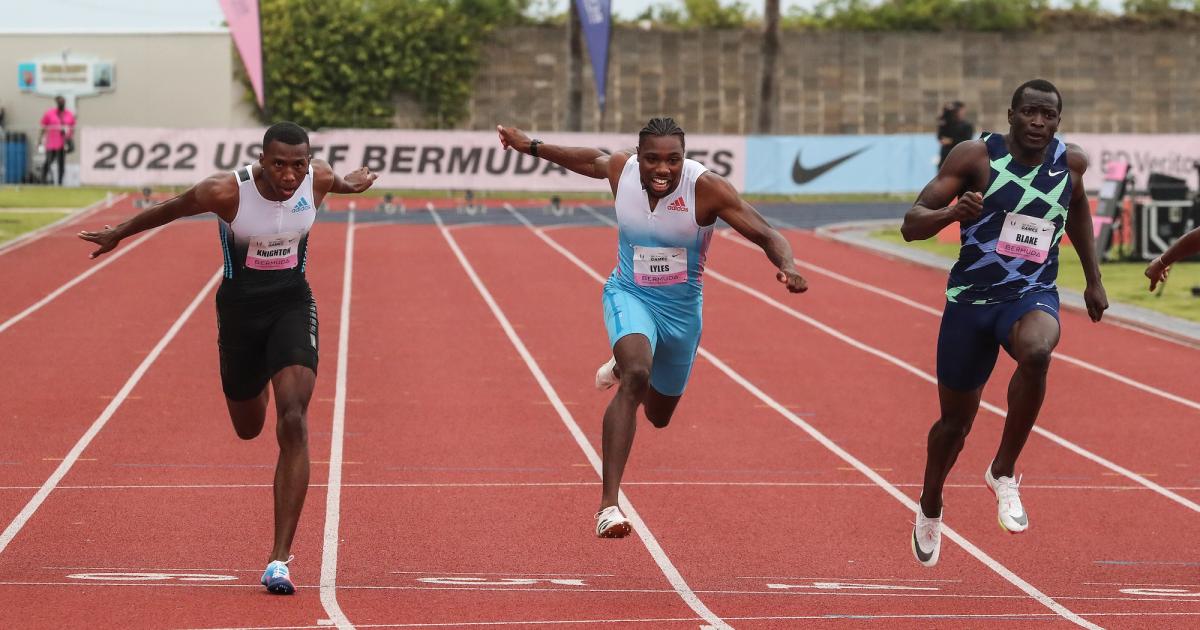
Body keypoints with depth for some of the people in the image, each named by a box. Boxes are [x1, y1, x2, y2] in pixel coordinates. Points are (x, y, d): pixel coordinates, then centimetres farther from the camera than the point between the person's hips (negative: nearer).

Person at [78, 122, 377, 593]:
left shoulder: (318, 180, -16)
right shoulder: (227, 192, -24)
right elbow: (171, 209, -5)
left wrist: (351, 184, 34)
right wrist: (118, 235, 9)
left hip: (293, 305, 0)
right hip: (239, 307, 0)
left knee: (293, 423, -19)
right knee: (248, 429, 17)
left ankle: (280, 559, -21)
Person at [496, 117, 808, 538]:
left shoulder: (706, 188, -25)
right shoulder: (621, 169, -16)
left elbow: (768, 237, -25)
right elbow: (591, 160, 9)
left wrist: (787, 267, -46)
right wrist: (531, 147, 18)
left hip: (682, 310, 1)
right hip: (629, 296, -1)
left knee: (659, 416, 21)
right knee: (636, 377, -33)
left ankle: (622, 367, 60)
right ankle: (608, 504, -36)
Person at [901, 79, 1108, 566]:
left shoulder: (1070, 162, -2)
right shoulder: (976, 156, -12)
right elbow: (911, 226, -14)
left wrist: (1093, 279, 23)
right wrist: (952, 212, -35)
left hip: (1033, 296, 1)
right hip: (971, 300, -1)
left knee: (1036, 352, -36)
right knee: (955, 421, 11)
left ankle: (1004, 472, -17)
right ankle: (930, 509, 42)